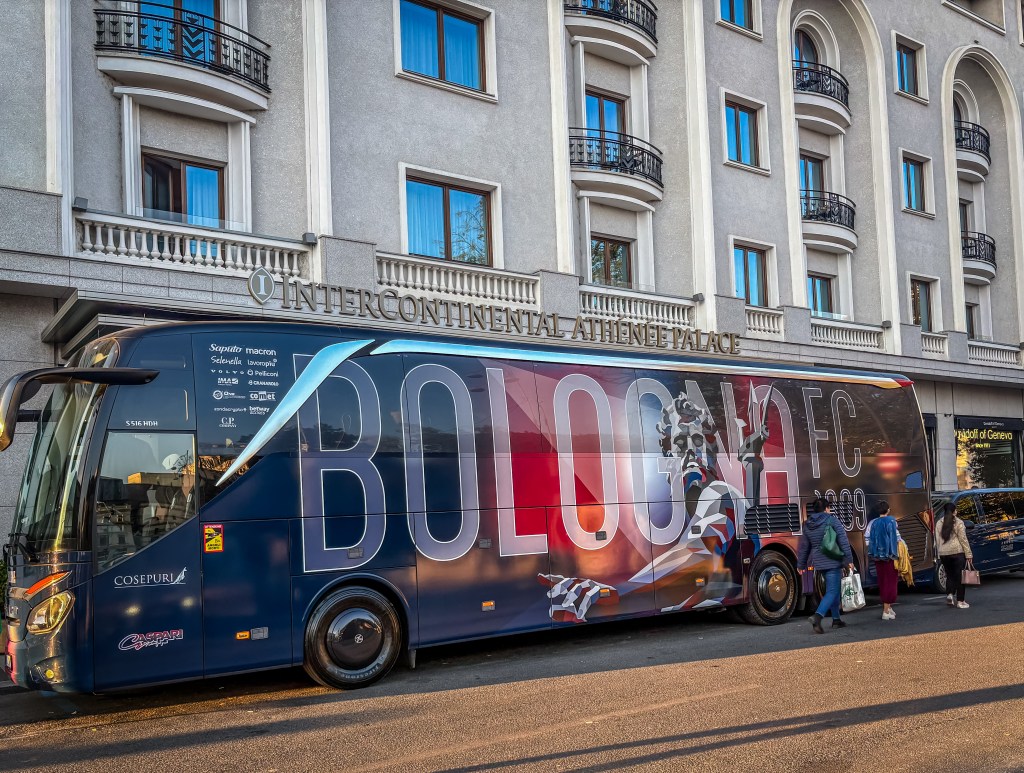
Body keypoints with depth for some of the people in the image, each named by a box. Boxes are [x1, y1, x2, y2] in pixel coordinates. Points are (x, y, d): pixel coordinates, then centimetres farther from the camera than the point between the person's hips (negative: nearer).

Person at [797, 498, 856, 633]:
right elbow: (843, 541, -12)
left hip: (819, 563, 6)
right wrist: (849, 559, -10)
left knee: (833, 590, 20)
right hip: (833, 562, -6)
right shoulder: (832, 521, -7)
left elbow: (804, 547, 16)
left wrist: (801, 565, 24)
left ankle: (836, 619, 25)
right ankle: (817, 616, -25)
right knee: (832, 591, -7)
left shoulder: (807, 525, 9)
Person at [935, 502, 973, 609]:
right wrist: (968, 554, -4)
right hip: (958, 552, -4)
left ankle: (950, 594, -5)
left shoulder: (939, 524, 9)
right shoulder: (958, 523, -5)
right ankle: (960, 601, 2)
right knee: (959, 576, 2)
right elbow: (963, 539, -7)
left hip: (944, 554, 4)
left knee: (950, 575, 16)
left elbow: (937, 541, 10)